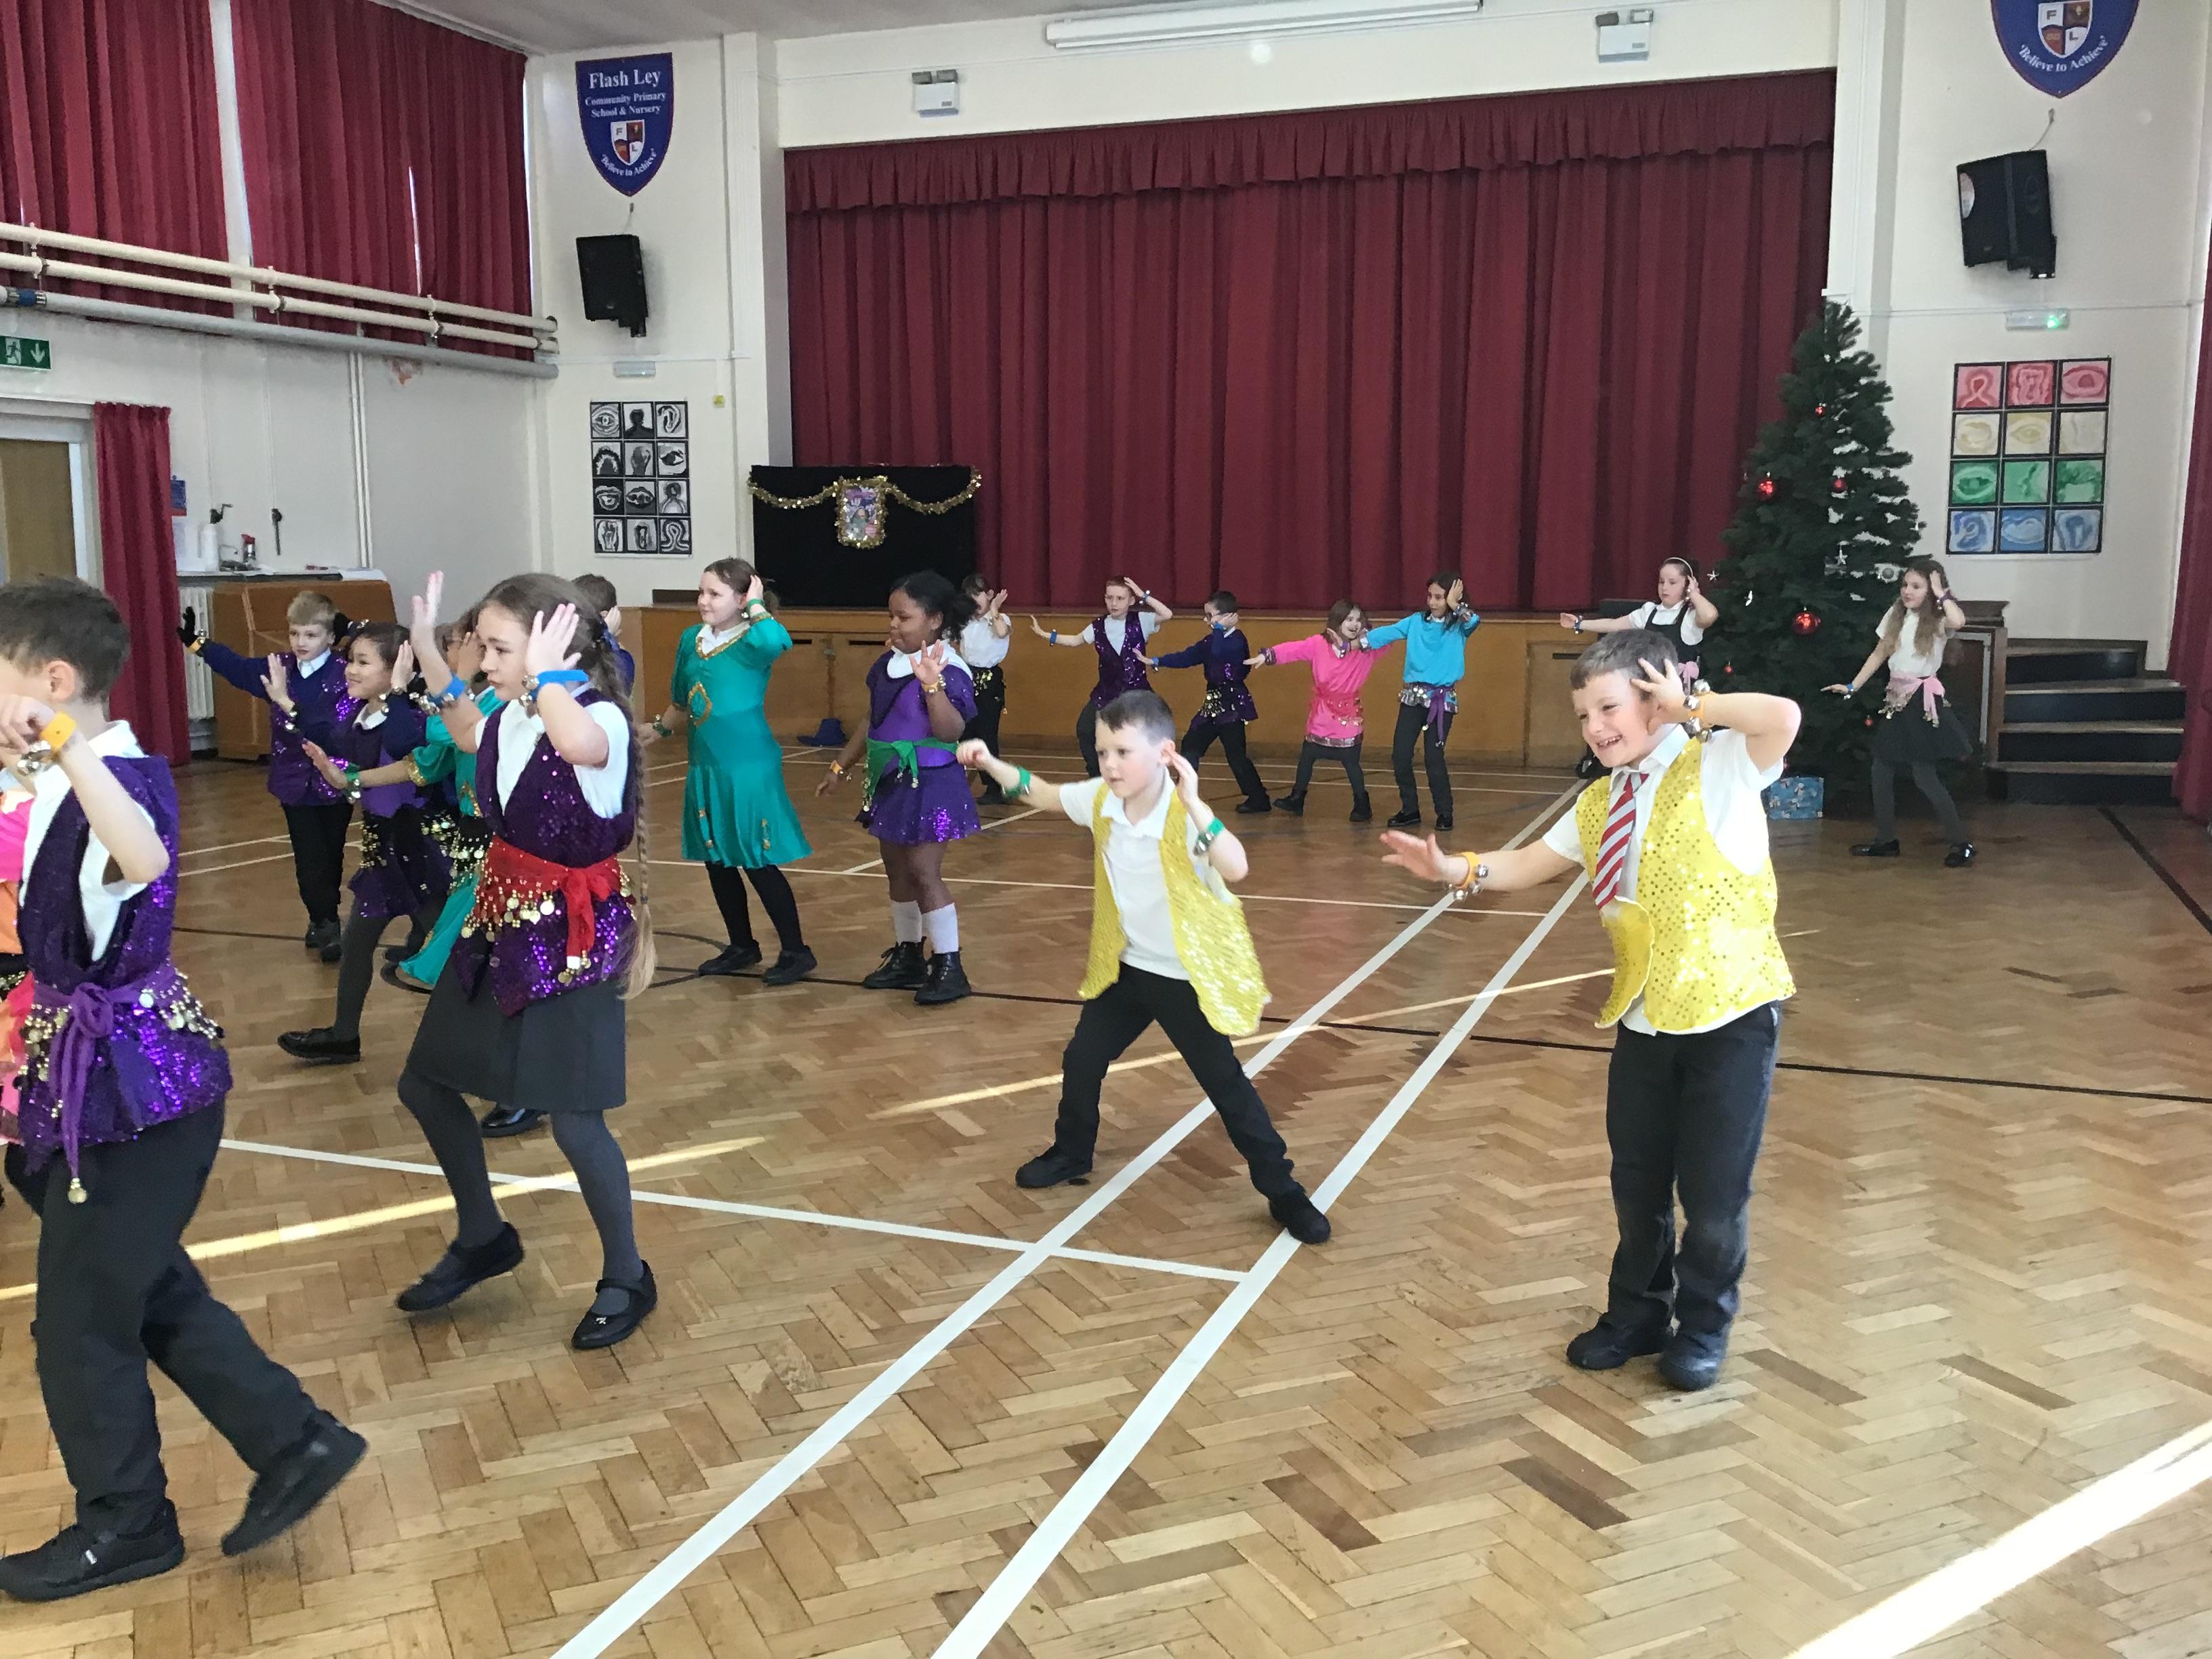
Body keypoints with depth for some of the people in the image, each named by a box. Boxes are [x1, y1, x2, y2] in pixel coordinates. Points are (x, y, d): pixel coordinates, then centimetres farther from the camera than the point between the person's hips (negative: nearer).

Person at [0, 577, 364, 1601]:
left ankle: (125, 1523, 25)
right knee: (150, 1291, 18)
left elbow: (146, 858, -46)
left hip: (133, 1083, -9)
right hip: (101, 1073, 9)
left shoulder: (120, 779, -23)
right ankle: (295, 1443, 27)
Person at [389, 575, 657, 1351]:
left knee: (572, 1118, -6)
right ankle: (482, 1239, 37)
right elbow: (469, 736, 29)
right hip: (502, 917, 9)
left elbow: (577, 744, -50)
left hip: (571, 933, -9)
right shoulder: (512, 715, 2)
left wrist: (542, 675, -35)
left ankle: (627, 1278, 17)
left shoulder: (602, 718, -22)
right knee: (425, 1083, 17)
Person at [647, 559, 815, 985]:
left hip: (748, 766, -7)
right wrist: (660, 728, 24)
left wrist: (756, 606, -24)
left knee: (758, 861, -3)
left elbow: (778, 641, -39)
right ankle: (742, 946, 30)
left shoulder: (752, 643, -13)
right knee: (716, 860, 14)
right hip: (704, 766, 7)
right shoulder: (692, 638, 7)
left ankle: (795, 951, 10)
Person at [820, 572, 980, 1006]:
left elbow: (951, 732, -28)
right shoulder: (890, 661, 8)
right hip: (890, 780, 9)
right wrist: (840, 765, 19)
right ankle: (907, 957, 27)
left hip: (929, 783, -9)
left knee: (924, 873, -8)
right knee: (897, 869, 15)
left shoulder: (948, 670, -17)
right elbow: (873, 722, 17)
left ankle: (949, 967, 1)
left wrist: (931, 684, -40)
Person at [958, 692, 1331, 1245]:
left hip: (1189, 976, -6)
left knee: (1225, 1084, 0)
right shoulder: (1101, 799, -10)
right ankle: (1071, 1153, 41)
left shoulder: (1184, 814, -28)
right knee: (1082, 1061, 15)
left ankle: (1282, 1190, 13)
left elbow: (1235, 868, -45)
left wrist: (1194, 803, -45)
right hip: (1126, 966, 6)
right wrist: (991, 764, 1)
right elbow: (1043, 792, 11)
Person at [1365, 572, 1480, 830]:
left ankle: (1444, 813, 11)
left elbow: (1474, 621, -24)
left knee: (1434, 757, -6)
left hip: (1443, 700, -3)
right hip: (1412, 697, 3)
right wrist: (1363, 640, -17)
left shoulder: (1459, 626, -2)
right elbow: (1390, 631, -4)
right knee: (1400, 755, 0)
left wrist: (1454, 605, -15)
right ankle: (1410, 809, 16)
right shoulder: (1417, 621, 5)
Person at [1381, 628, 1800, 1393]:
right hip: (1643, 1017, 6)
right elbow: (1531, 865, 7)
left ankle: (1703, 1328, 29)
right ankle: (1636, 1314, 38)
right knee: (1637, 1182, 17)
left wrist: (1691, 708, -19)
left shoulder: (1721, 766, -13)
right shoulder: (1601, 803, 7)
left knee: (1714, 1189, 6)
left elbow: (1782, 717, -32)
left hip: (1731, 1013, -6)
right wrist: (1455, 868, -10)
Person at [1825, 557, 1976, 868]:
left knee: (1924, 777, -9)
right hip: (1896, 698, 7)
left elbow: (1959, 621, -34)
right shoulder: (1896, 616, 8)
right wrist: (1852, 687, 9)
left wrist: (1941, 594, -20)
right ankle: (1886, 840, 20)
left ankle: (1961, 843, 1)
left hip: (1923, 702, -7)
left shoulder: (1938, 621, -10)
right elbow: (1878, 655, 13)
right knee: (1881, 771, 8)